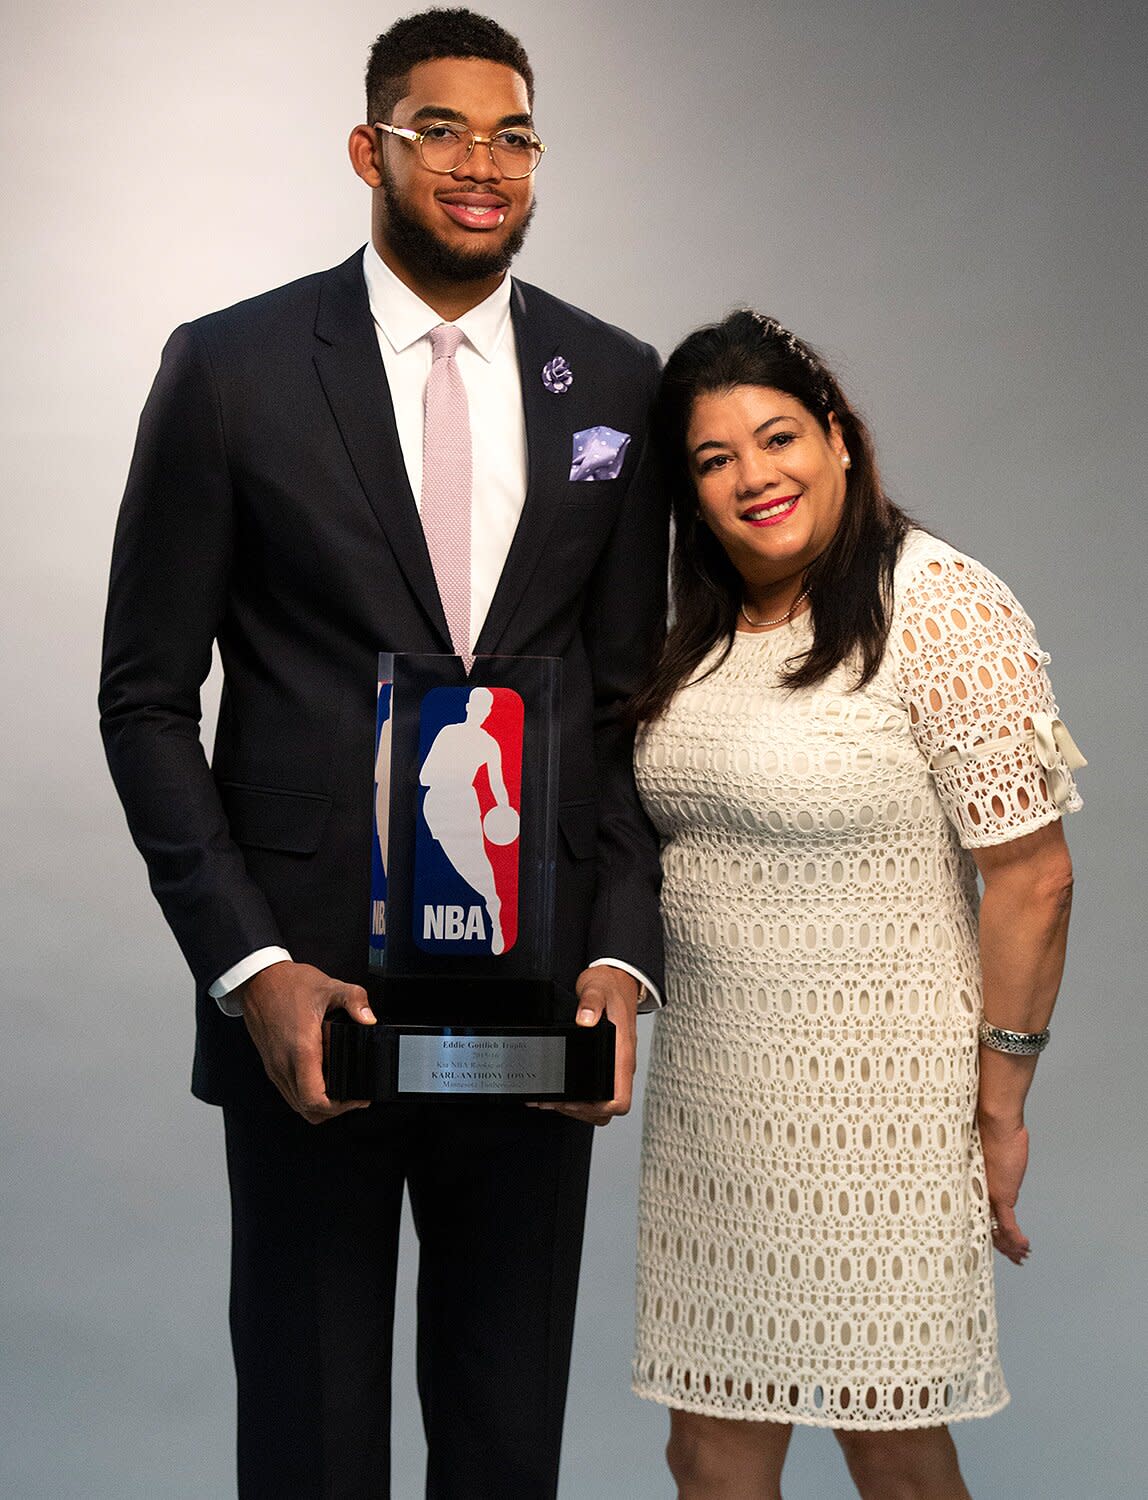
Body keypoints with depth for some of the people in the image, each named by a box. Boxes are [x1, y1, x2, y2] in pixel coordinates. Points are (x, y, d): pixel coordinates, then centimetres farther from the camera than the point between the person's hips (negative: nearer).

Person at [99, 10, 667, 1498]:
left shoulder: (615, 381, 6)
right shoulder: (230, 369, -3)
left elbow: (632, 695, 8)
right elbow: (145, 699, -2)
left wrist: (623, 956, -4)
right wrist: (251, 968, -12)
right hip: (305, 991, -2)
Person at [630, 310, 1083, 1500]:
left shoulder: (939, 608, -13)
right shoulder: (694, 634, 9)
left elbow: (1031, 877, -13)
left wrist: (999, 1101, -11)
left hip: (875, 1093, -6)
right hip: (708, 1086, 6)